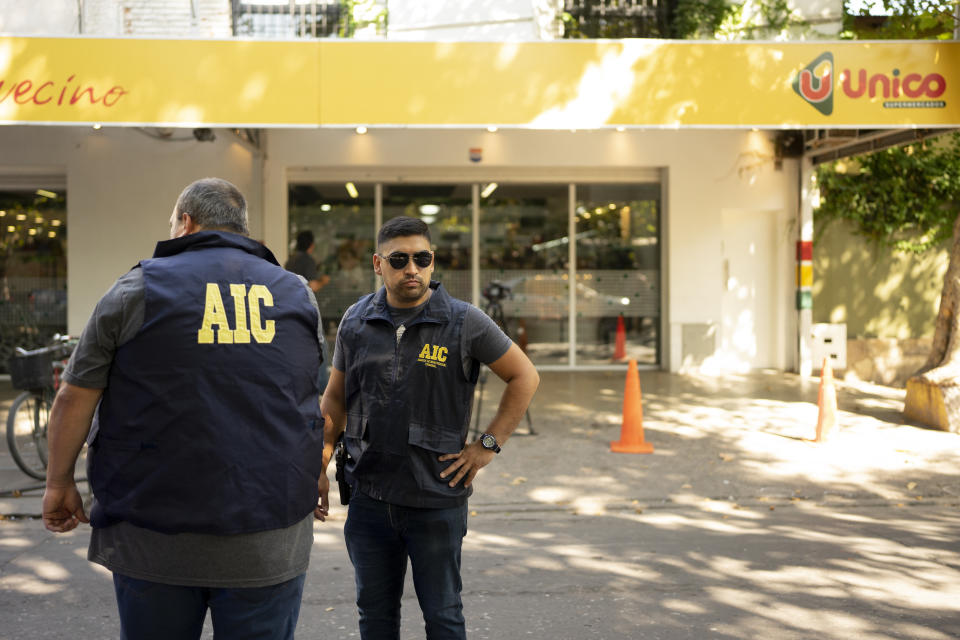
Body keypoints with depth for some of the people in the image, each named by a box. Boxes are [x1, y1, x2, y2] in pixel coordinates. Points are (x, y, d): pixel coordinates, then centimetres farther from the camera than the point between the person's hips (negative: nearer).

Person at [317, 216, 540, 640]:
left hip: (437, 499, -3)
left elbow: (525, 376, 0)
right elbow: (335, 397, 13)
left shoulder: (464, 322, -6)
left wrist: (488, 445, -5)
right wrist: (318, 467, 8)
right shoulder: (356, 321, 4)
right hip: (369, 497, 3)